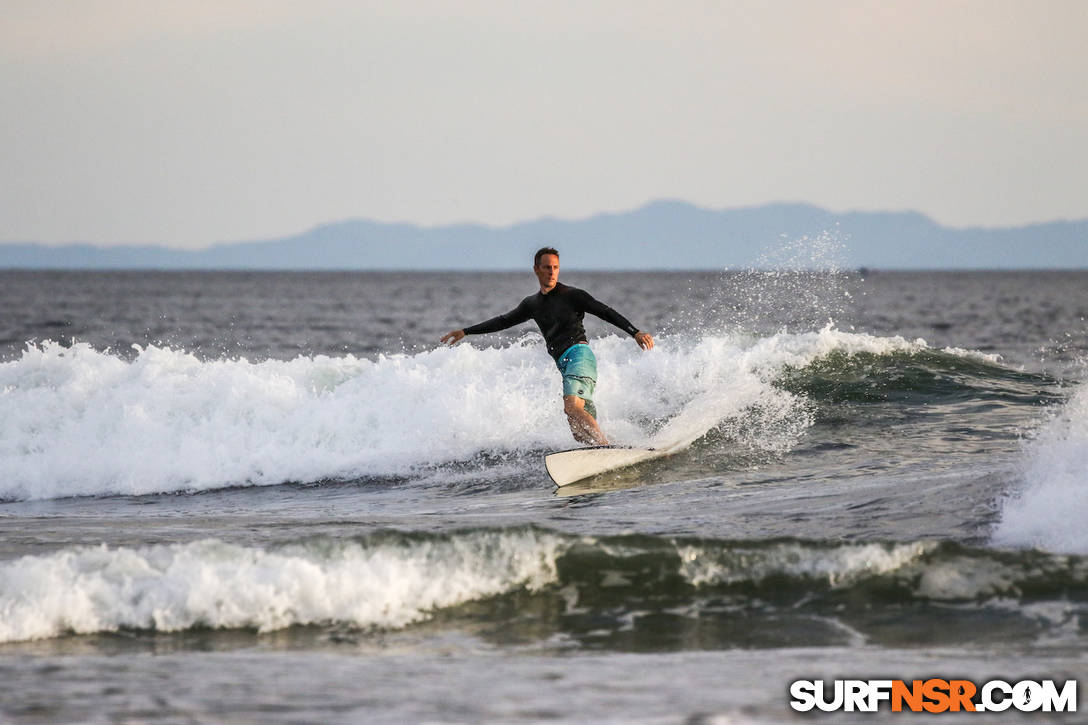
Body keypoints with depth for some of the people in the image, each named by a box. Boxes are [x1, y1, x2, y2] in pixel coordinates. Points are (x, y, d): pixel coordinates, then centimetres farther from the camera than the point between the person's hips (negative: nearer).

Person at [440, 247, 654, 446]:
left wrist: (635, 333, -16)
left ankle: (607, 448, -39)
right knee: (582, 430, -2)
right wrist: (464, 332, 31)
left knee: (572, 407, -29)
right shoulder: (532, 304, 21)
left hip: (579, 354, -7)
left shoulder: (572, 295, 2)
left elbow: (606, 313, -3)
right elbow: (504, 321, 31)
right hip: (563, 364, 8)